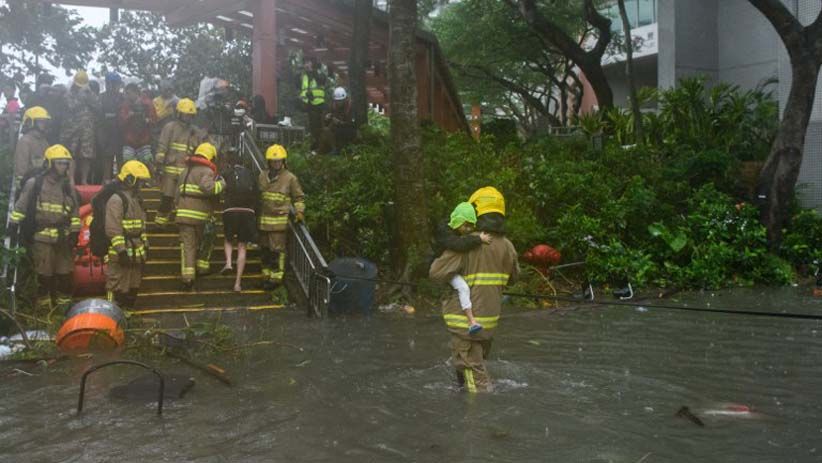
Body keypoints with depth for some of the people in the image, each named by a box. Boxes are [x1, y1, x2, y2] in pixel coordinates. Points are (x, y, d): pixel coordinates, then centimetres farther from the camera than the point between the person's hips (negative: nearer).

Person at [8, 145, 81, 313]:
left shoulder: (68, 187, 11)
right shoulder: (33, 184, -1)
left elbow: (74, 213, 12)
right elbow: (20, 207, 2)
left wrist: (74, 233, 5)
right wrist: (14, 227, 1)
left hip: (63, 238, 4)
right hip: (42, 238, -4)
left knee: (65, 273, 6)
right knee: (44, 274, 0)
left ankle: (64, 303, 17)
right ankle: (43, 305, 12)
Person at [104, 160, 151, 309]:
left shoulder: (137, 200, 16)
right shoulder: (116, 200, -14)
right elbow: (113, 229, -19)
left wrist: (145, 245, 20)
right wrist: (121, 250, -22)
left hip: (136, 253, 9)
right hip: (121, 255, -9)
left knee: (133, 286, 17)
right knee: (117, 286, -5)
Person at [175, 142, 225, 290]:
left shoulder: (185, 171, 18)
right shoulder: (207, 171, -6)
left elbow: (178, 194, 22)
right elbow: (207, 187, -26)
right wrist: (221, 184, -11)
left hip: (184, 213, 5)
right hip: (201, 215, -5)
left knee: (187, 245, 3)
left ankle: (187, 277, -6)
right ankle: (202, 267, 28)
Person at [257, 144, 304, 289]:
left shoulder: (290, 178, -4)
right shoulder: (262, 176, 9)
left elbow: (299, 197, 4)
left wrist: (300, 212, -12)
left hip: (279, 220, -5)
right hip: (263, 220, 5)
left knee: (277, 250, -4)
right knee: (264, 249, 13)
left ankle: (276, 277, 6)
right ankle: (266, 275, 25)